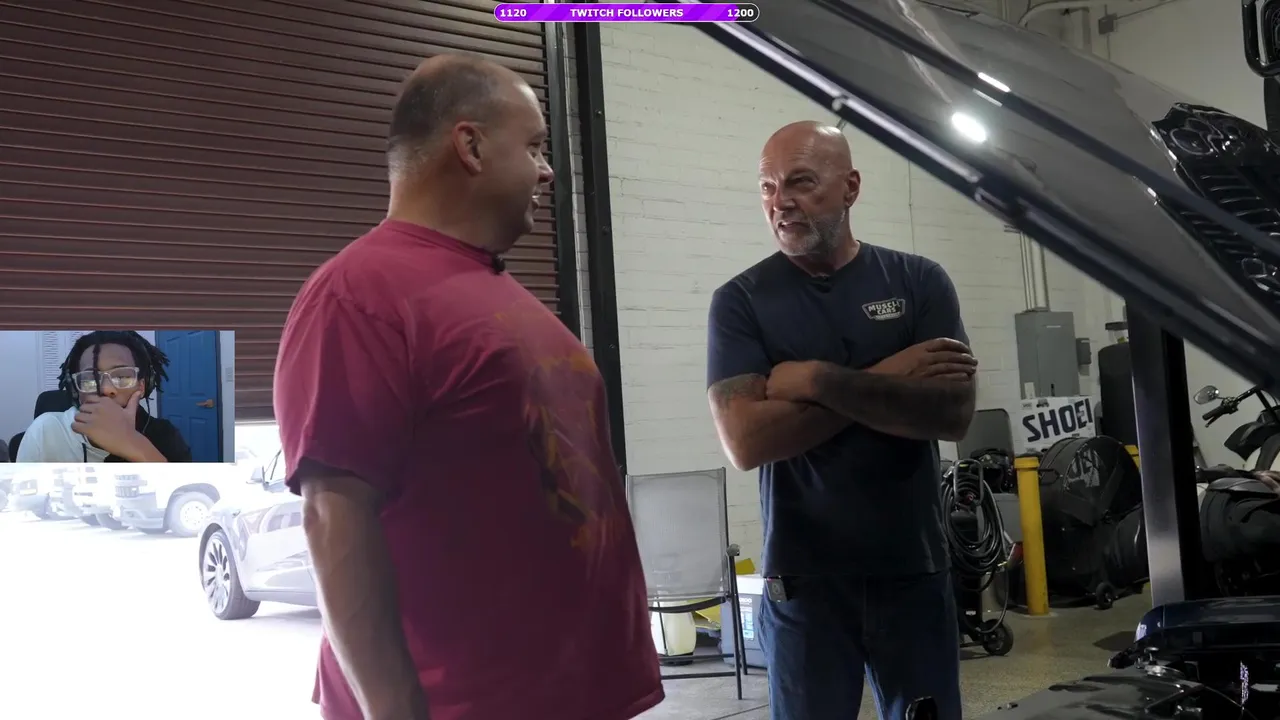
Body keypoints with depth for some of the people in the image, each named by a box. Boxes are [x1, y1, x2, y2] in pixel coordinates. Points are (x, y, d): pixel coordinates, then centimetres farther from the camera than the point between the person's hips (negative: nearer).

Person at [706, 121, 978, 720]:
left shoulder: (919, 282, 3)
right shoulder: (741, 301, -2)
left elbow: (953, 414, -10)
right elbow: (745, 441, -15)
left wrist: (818, 381, -15)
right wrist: (886, 381, -13)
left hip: (914, 569, 2)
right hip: (802, 578, -1)